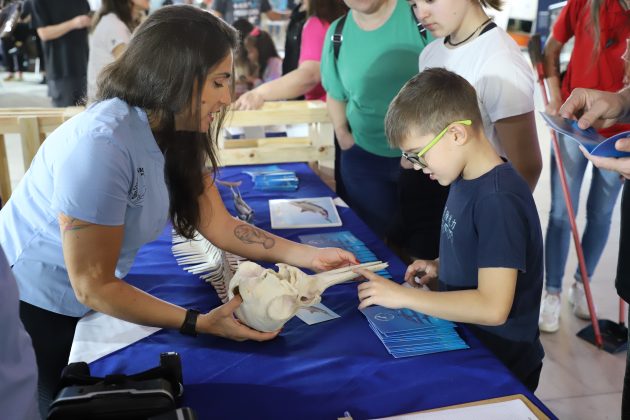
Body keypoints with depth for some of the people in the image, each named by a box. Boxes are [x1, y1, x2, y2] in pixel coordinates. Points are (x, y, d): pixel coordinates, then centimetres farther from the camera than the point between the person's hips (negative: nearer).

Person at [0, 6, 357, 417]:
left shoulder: (174, 133, -7)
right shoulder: (102, 144, -34)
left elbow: (219, 226, -5)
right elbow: (92, 287, -28)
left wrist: (310, 255, -12)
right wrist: (199, 323, -29)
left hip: (85, 304, 7)